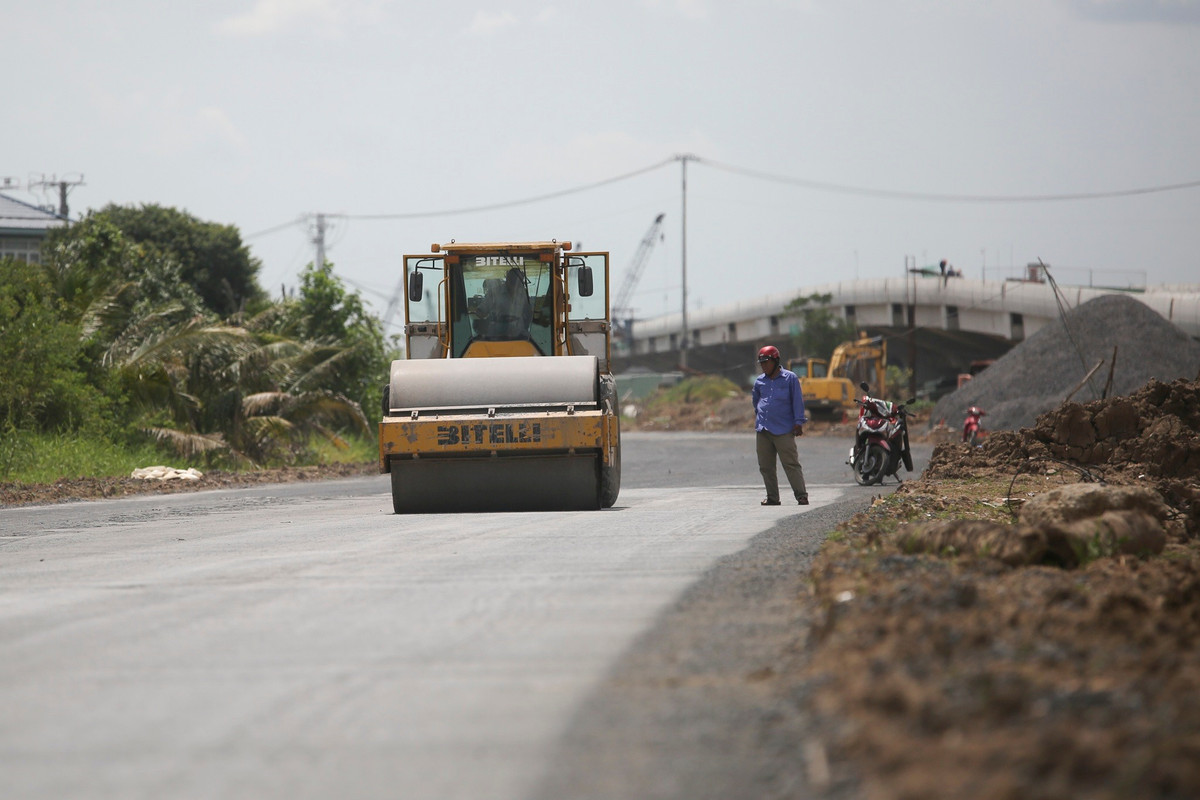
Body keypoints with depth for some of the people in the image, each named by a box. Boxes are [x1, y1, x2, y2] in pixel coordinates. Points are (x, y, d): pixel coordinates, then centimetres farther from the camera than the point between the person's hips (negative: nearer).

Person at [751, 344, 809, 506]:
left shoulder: (790, 378, 1)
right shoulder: (760, 381, 13)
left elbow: (797, 400, -1)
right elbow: (755, 398, 33)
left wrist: (798, 423, -6)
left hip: (783, 430, -5)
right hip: (762, 430, 5)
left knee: (791, 464, -8)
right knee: (766, 466, 5)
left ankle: (801, 496, -5)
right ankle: (772, 497, 12)